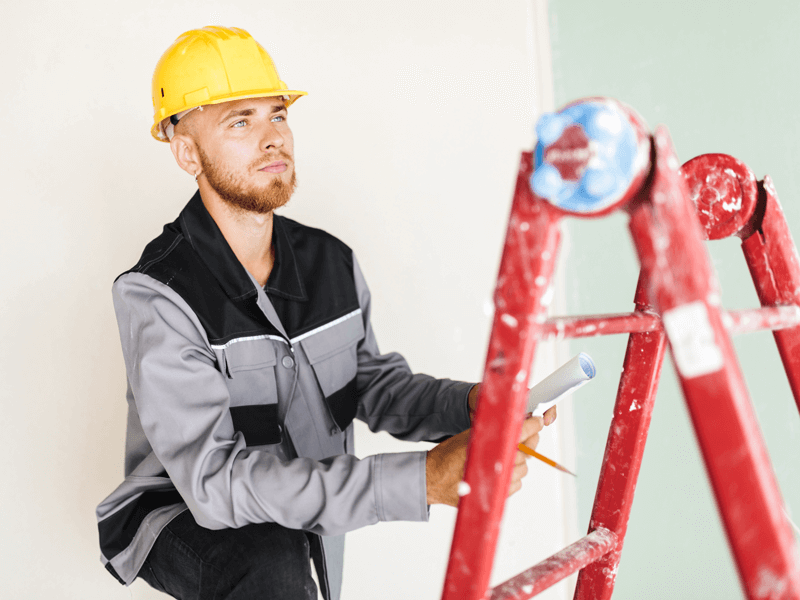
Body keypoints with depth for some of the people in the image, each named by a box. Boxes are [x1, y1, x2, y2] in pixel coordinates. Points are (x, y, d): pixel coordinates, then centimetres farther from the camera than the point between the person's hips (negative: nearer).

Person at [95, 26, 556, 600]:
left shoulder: (333, 262, -4)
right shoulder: (157, 296, -25)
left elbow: (374, 380, 2)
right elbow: (214, 480, -33)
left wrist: (467, 404, -22)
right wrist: (421, 480, -39)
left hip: (303, 512, 6)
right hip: (177, 520, -6)